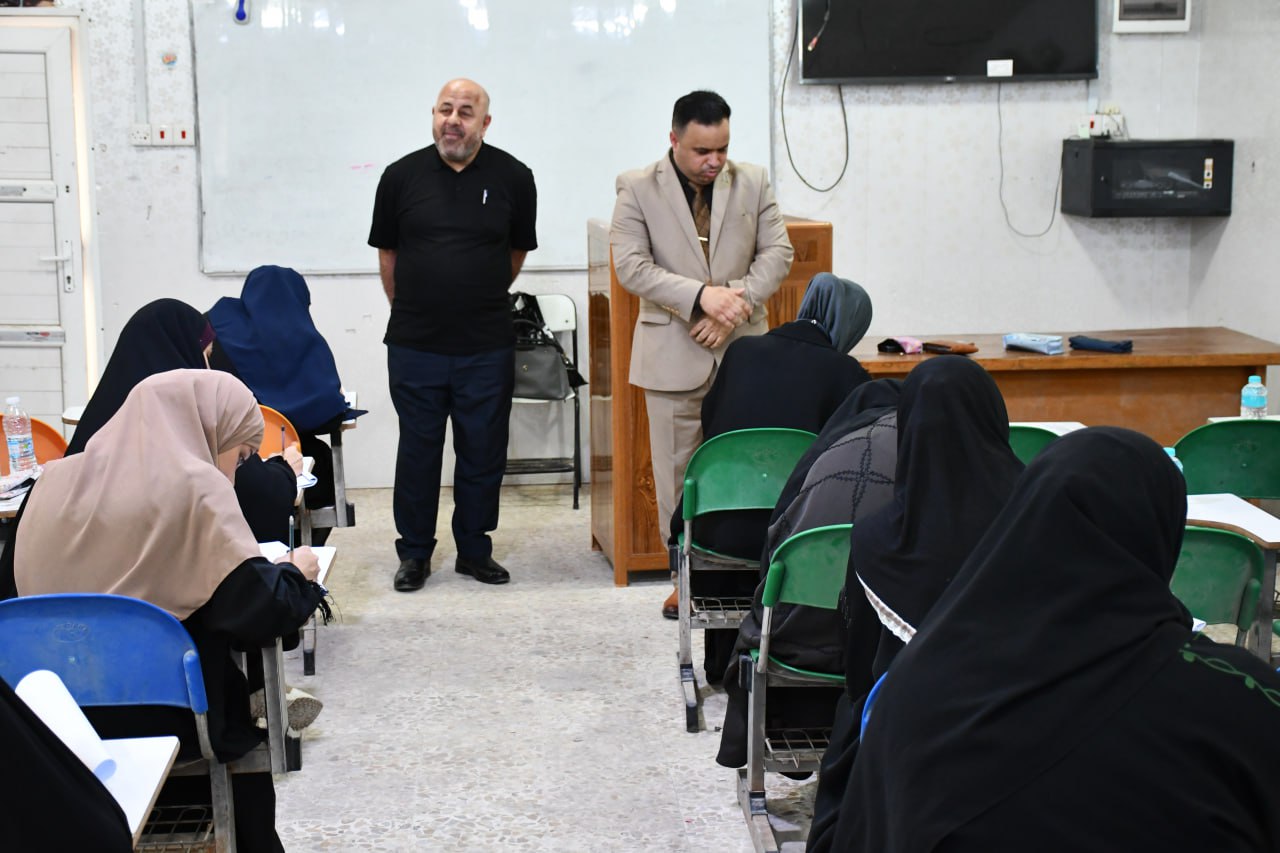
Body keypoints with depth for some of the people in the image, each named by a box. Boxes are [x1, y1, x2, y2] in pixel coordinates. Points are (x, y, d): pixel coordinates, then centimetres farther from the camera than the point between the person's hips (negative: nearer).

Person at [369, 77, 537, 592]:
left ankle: (474, 550, 23)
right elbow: (387, 252, 11)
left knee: (483, 452, 8)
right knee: (417, 450, 8)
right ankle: (414, 552, 21)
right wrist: (408, 310, 13)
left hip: (487, 346, 0)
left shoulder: (513, 177, 0)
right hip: (414, 344, 0)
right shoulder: (402, 176, 0)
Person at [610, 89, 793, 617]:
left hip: (742, 349, 2)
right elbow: (631, 265, -11)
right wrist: (702, 296, -21)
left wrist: (737, 301, -12)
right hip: (674, 353, -1)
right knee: (677, 473, 5)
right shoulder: (638, 189, -1)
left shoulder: (752, 183, 7)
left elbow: (777, 252, 5)